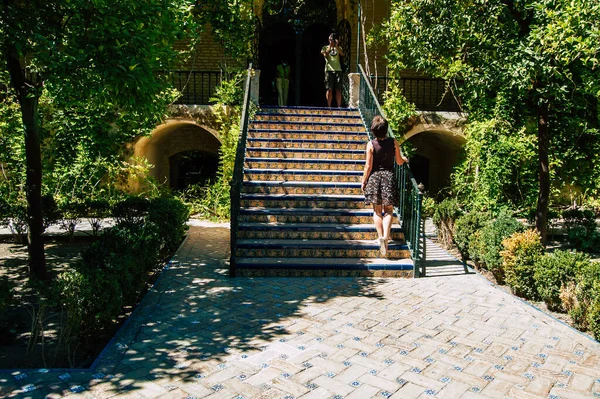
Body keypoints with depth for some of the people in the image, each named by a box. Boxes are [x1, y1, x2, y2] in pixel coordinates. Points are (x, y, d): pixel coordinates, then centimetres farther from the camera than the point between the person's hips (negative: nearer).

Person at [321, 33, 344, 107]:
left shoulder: (338, 48, 19)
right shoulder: (325, 47, 14)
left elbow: (342, 54, -2)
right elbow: (325, 54, -7)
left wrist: (336, 46, -13)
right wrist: (330, 46, -13)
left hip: (338, 70, 2)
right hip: (329, 70, -2)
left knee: (338, 90, -2)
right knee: (329, 89, -7)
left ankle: (339, 106, 1)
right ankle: (329, 106, -3)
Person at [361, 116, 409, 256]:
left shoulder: (371, 144, -8)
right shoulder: (393, 142, -3)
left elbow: (368, 166, -8)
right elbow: (399, 161, 5)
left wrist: (363, 181, 4)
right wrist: (405, 159, 28)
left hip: (374, 177, -1)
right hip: (389, 177, 1)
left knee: (377, 211, 9)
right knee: (388, 210, 5)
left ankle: (380, 236, 5)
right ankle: (385, 236, -12)